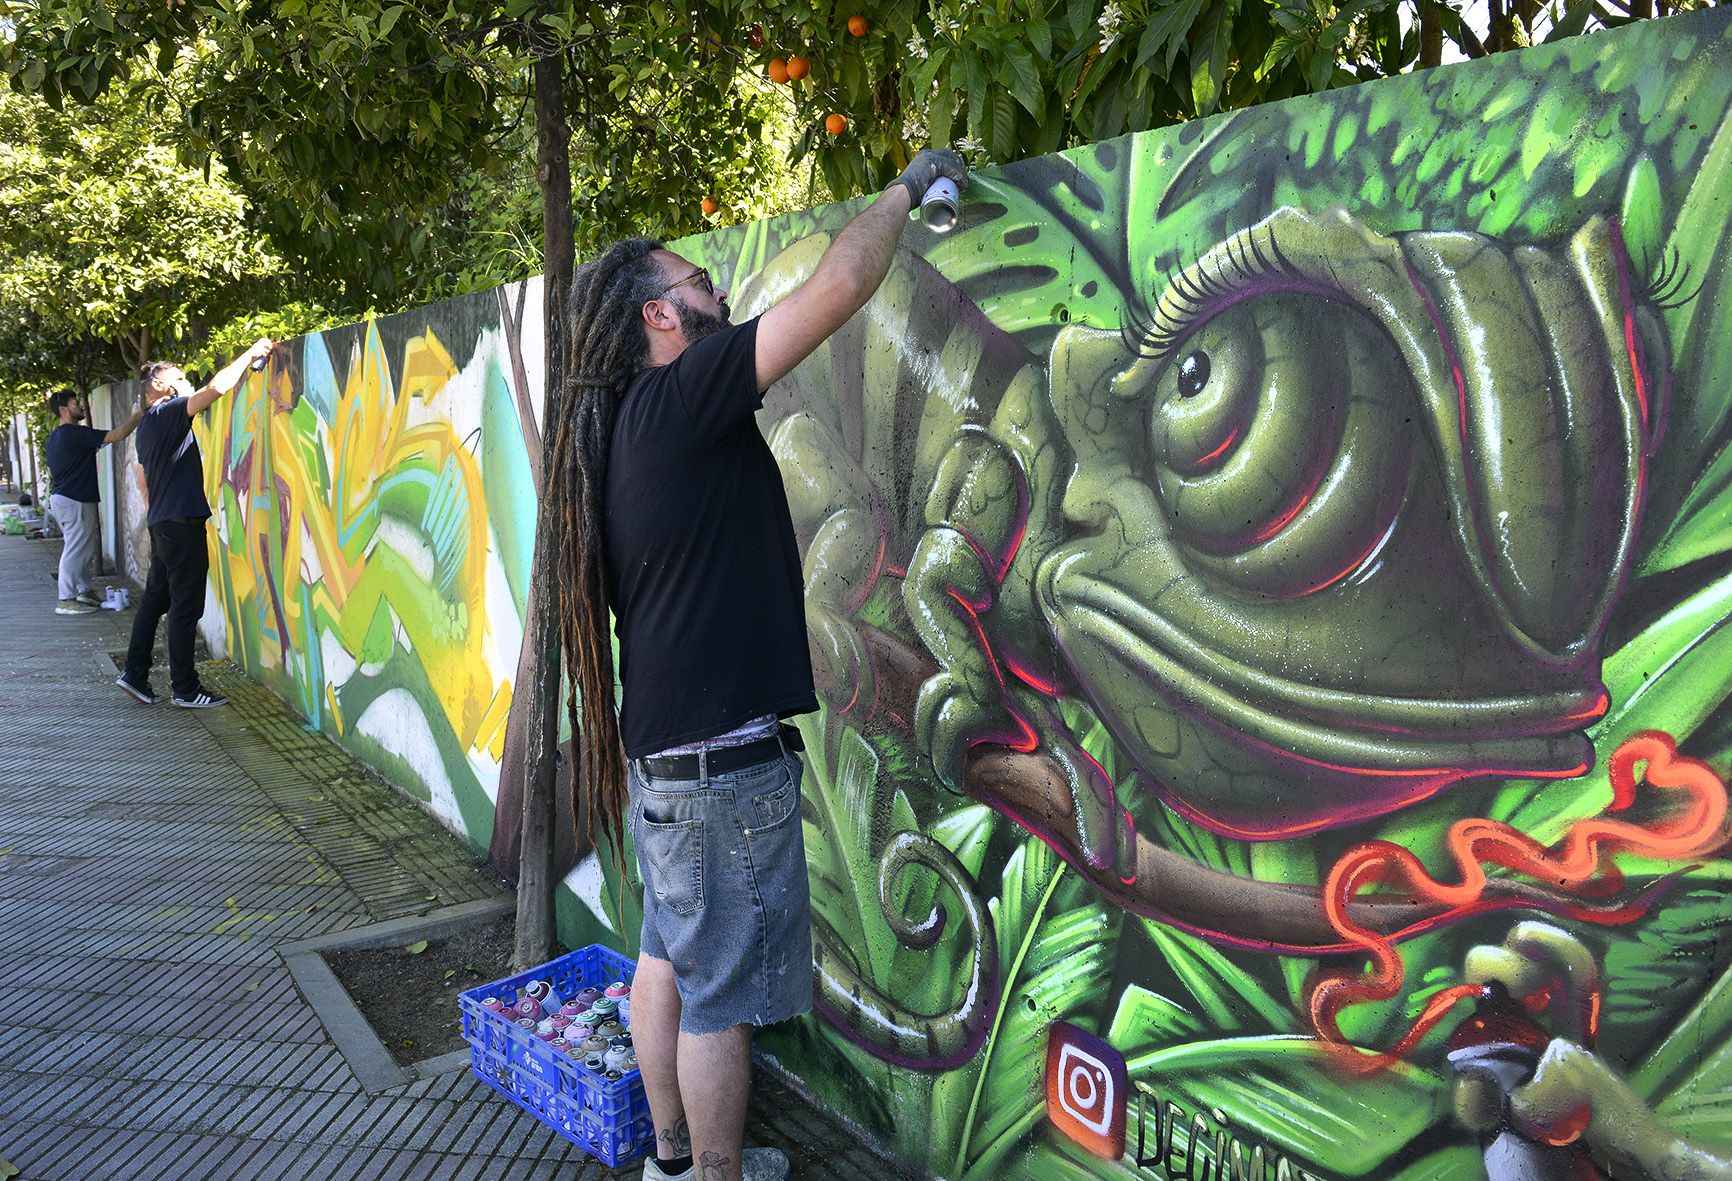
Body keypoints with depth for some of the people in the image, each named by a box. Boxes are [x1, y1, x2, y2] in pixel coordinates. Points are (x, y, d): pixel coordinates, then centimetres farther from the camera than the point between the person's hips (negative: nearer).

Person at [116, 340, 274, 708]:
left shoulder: (147, 425, 18)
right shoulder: (168, 413, -11)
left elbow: (145, 481, 24)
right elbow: (215, 388, -24)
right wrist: (251, 354, -16)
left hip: (161, 524, 10)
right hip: (182, 523, -10)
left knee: (155, 599, 15)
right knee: (186, 607, -4)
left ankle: (134, 674, 20)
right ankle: (184, 688, 1)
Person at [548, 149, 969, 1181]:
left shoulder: (614, 430, 11)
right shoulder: (680, 401, -16)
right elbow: (839, 286, -19)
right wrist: (906, 187, -3)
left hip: (658, 749, 10)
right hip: (725, 760, -10)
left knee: (669, 958, 20)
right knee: (721, 998, 5)